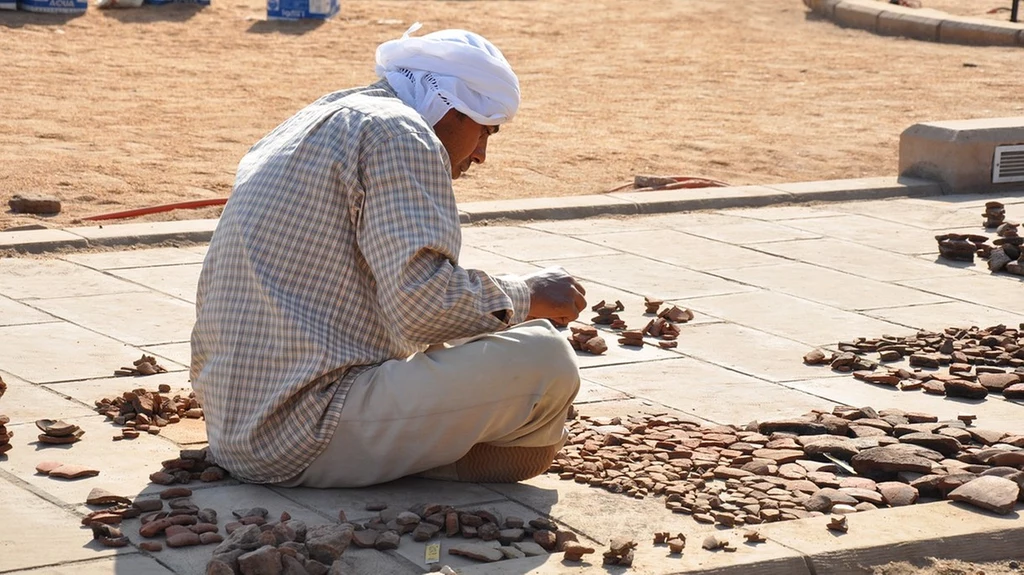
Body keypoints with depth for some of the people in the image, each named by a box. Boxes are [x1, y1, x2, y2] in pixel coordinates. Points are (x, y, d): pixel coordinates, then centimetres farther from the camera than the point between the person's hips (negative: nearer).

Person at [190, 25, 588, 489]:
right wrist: (528, 298, -5)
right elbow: (423, 305, -21)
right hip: (307, 441, -11)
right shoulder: (400, 134, -9)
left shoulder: (312, 124, 21)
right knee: (543, 361, -15)